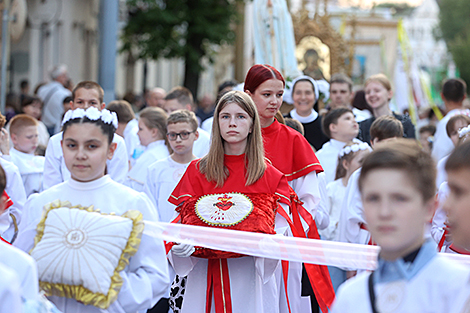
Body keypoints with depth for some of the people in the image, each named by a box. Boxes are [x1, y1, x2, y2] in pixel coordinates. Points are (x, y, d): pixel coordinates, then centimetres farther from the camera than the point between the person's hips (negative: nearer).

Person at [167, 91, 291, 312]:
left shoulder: (270, 176, 4)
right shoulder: (197, 171, 8)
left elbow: (279, 230, -1)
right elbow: (185, 221, 3)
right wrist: (181, 246, -18)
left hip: (249, 277, -1)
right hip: (205, 276, 1)